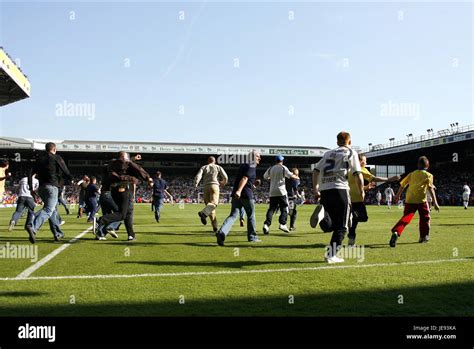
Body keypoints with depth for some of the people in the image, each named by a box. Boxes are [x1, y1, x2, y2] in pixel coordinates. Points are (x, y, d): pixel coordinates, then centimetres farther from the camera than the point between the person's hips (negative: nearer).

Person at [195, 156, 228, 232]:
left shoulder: (203, 167, 21)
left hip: (205, 187, 3)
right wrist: (223, 183, 28)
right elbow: (225, 177, 8)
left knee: (209, 205, 8)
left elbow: (198, 176, 0)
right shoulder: (218, 167, 18)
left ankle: (215, 227, 3)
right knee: (213, 203, -20)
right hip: (214, 185, -3)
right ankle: (203, 213, -51)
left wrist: (196, 184, -13)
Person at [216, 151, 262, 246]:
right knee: (251, 216, 10)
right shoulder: (252, 167, -6)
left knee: (233, 215, 0)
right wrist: (239, 191, -32)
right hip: (246, 195, -7)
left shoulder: (242, 166, 21)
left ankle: (222, 232, -21)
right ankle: (252, 237, 20)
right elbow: (244, 178, -21)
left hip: (236, 195, 7)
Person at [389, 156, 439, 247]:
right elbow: (430, 188, -5)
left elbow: (403, 184, 20)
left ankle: (396, 232, -28)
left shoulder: (412, 174, 19)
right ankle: (424, 236, 27)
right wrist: (435, 202, -10)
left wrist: (398, 195, 34)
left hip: (409, 200, 3)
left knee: (406, 218, -3)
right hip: (421, 200, -3)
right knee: (425, 217, 20)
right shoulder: (428, 175, 7)